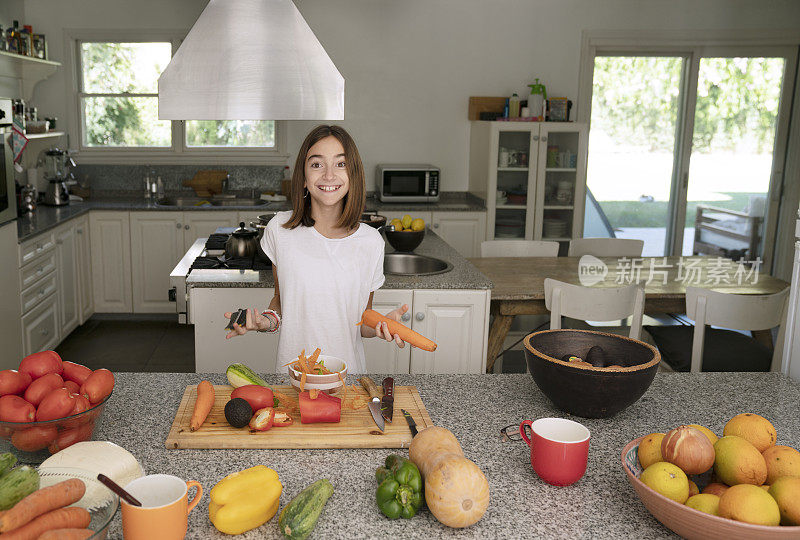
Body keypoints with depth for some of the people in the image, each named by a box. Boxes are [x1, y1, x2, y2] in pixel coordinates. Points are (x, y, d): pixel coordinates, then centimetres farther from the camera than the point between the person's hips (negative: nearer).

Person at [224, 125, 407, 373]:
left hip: (349, 374, 0)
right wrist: (269, 319, -10)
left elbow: (363, 323, 5)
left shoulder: (370, 241, -5)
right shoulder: (280, 229, -5)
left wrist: (381, 325, -15)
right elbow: (280, 297, 9)